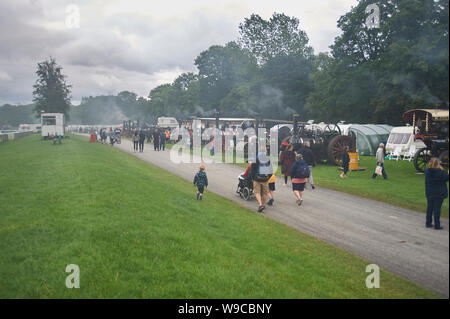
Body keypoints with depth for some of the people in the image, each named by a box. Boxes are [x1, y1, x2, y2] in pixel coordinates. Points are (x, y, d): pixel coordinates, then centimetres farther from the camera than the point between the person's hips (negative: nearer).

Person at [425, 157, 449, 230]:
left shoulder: (427, 171, -3)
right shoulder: (440, 172, -20)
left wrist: (440, 170, 7)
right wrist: (442, 170, -4)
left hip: (429, 194, 5)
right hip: (439, 194, -5)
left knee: (429, 208, 14)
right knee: (437, 209, 0)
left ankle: (428, 223, 21)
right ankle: (437, 225, 4)